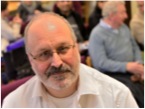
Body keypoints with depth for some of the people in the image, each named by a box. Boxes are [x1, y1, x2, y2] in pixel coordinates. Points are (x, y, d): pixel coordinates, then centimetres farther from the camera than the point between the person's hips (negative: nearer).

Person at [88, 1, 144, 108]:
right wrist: (126, 66, -22)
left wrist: (139, 66, -3)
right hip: (112, 74, -7)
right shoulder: (97, 34, -11)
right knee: (136, 90, -31)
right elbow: (101, 63, -17)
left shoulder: (124, 27, 12)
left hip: (131, 70, 7)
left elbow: (135, 48, 16)